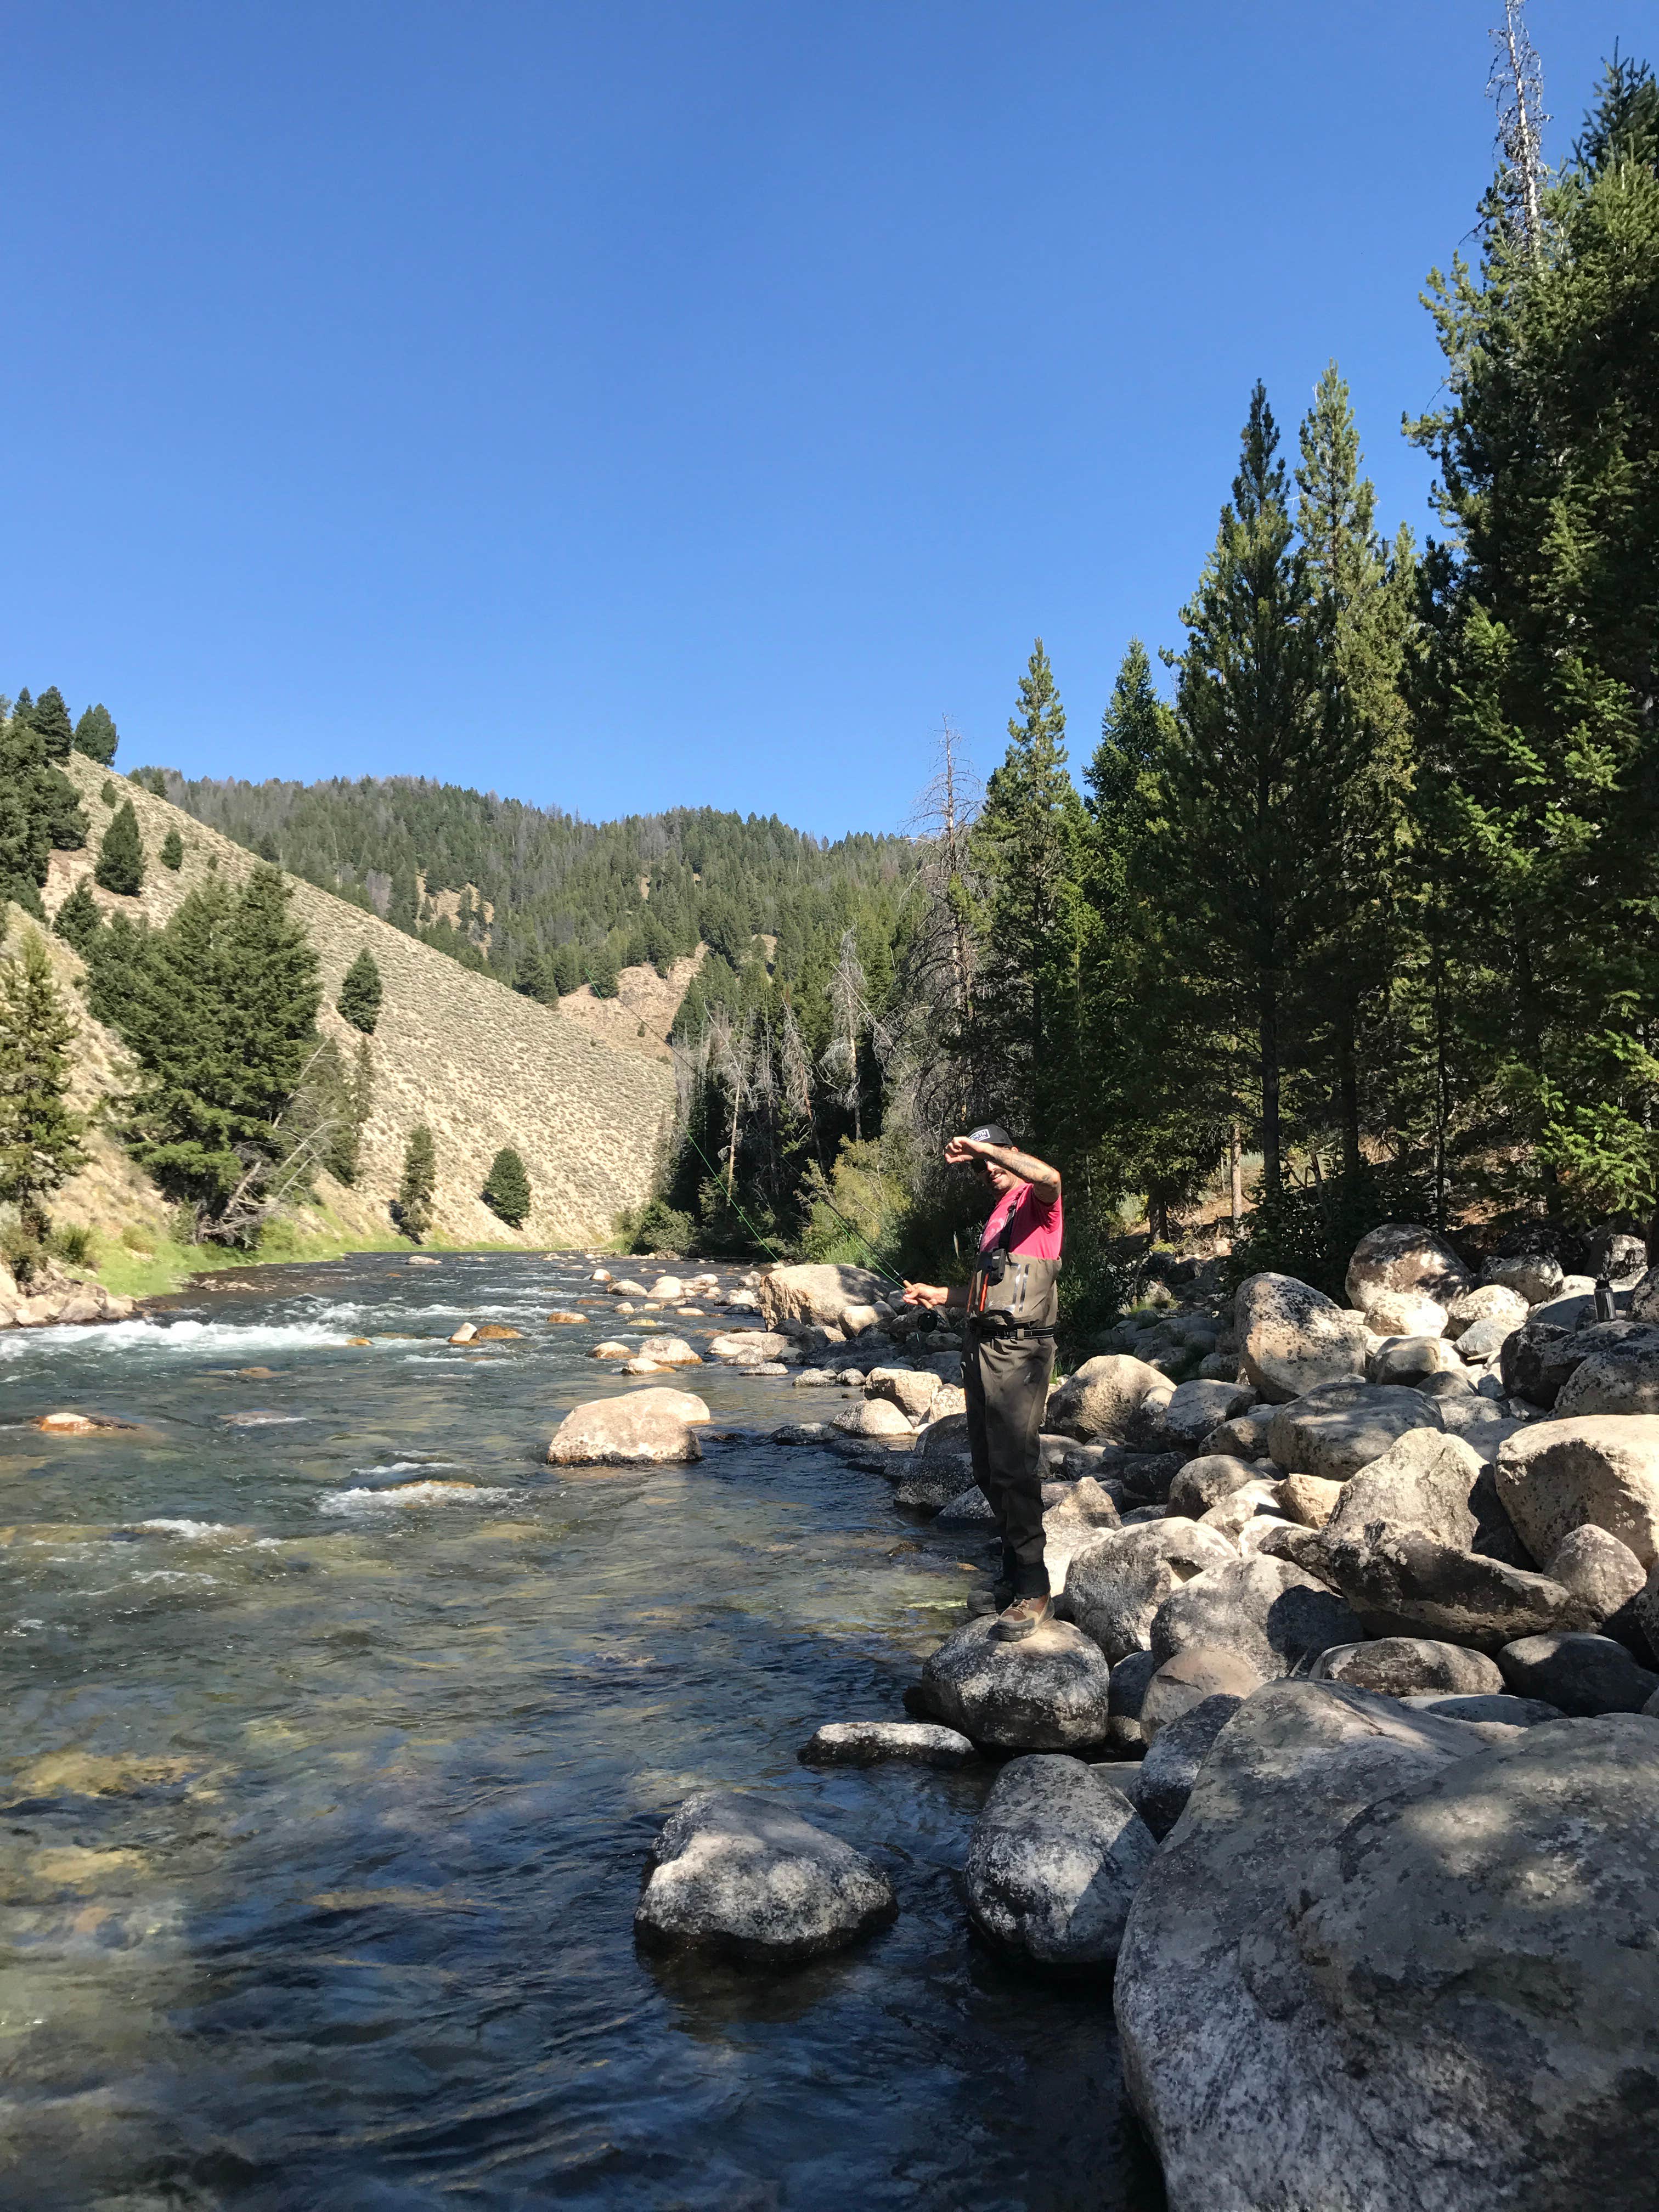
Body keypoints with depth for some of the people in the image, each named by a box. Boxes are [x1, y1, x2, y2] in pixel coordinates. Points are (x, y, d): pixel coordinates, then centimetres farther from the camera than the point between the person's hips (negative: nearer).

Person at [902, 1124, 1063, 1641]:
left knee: (1014, 1468, -14)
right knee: (988, 1470, 12)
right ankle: (1014, 1572, 25)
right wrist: (941, 1296, 22)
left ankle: (1033, 1591, -10)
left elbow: (1050, 1177, -32)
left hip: (1020, 1350, -9)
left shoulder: (1035, 1202, -5)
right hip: (981, 1347, 9)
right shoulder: (997, 1215, 22)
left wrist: (982, 1146, -29)